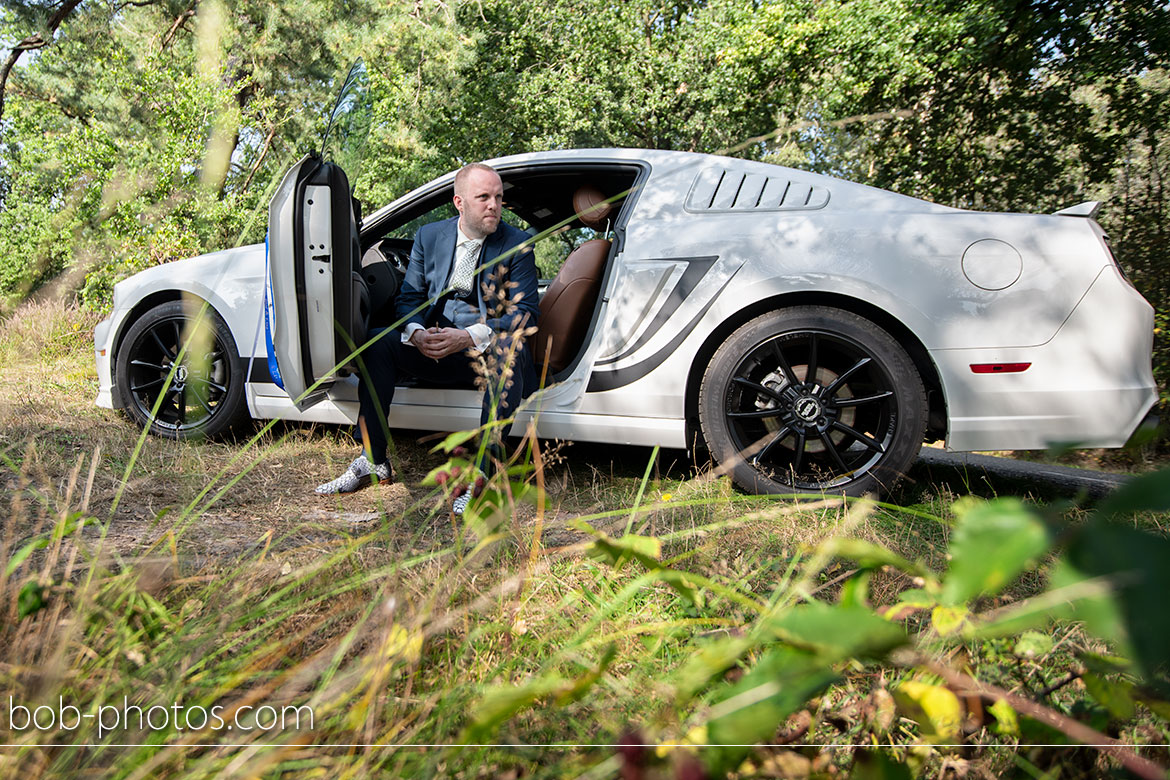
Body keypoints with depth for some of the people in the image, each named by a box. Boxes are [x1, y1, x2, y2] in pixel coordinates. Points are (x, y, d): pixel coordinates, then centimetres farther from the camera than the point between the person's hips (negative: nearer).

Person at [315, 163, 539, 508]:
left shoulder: (516, 243, -4)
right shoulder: (429, 236, 8)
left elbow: (526, 311, -12)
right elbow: (408, 298, 8)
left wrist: (469, 337, -25)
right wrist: (417, 333, -16)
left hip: (490, 352, -3)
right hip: (437, 348, 4)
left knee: (511, 347, -37)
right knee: (379, 343, -18)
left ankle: (484, 471, -35)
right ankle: (373, 461, -12)